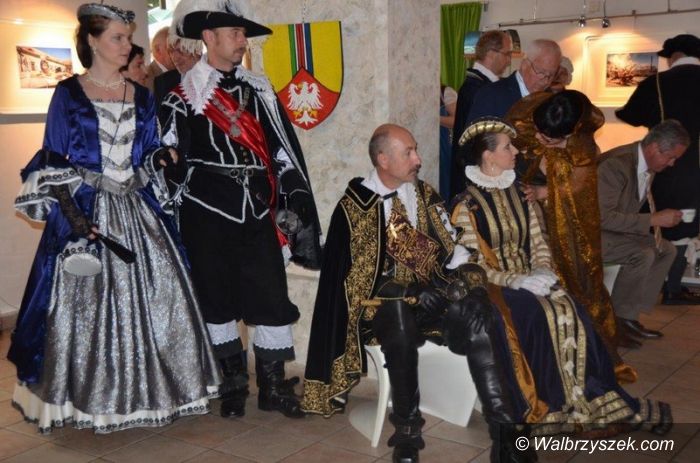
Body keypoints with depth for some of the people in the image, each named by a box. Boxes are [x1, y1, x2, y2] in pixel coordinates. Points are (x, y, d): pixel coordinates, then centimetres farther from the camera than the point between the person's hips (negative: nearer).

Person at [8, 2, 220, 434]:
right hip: (85, 211, -4)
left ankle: (146, 391, 16)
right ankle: (88, 399, 15)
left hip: (139, 212, 4)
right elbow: (54, 164, -4)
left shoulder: (141, 97, 11)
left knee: (152, 296, 2)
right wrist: (71, 213, -15)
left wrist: (160, 158, -7)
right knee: (87, 303, 1)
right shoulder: (69, 94, -1)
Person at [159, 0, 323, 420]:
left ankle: (274, 386, 16)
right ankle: (234, 383, 25)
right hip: (209, 216, -2)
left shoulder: (259, 90, 9)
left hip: (258, 212, 3)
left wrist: (298, 208, 4)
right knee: (217, 300, 9)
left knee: (272, 297, 1)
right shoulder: (184, 96, -2)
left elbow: (285, 151, 8)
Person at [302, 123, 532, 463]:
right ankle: (407, 434, -26)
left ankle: (503, 431, -29)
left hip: (431, 296, 4)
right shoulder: (355, 205, -2)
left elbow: (451, 245, 16)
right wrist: (414, 291, -14)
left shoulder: (425, 195, 13)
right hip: (383, 304, -4)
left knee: (475, 312, -27)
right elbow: (357, 273, -6)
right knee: (399, 317, -39)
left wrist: (465, 270, -7)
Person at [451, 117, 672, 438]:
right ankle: (561, 407, -17)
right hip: (495, 287, -5)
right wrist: (515, 280, -22)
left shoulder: (518, 194, 12)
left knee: (570, 312, -22)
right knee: (544, 317, -29)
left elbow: (538, 244, 12)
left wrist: (542, 271, -9)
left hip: (528, 278, 5)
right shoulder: (467, 204, -8)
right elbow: (472, 266, -12)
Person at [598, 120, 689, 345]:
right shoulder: (616, 164, -28)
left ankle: (631, 313, 2)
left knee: (667, 250, 4)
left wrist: (658, 218, -1)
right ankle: (619, 318, -10)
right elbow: (602, 217, -30)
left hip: (617, 227, 10)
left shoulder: (649, 165, 2)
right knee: (643, 255, -26)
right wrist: (653, 220, -27)